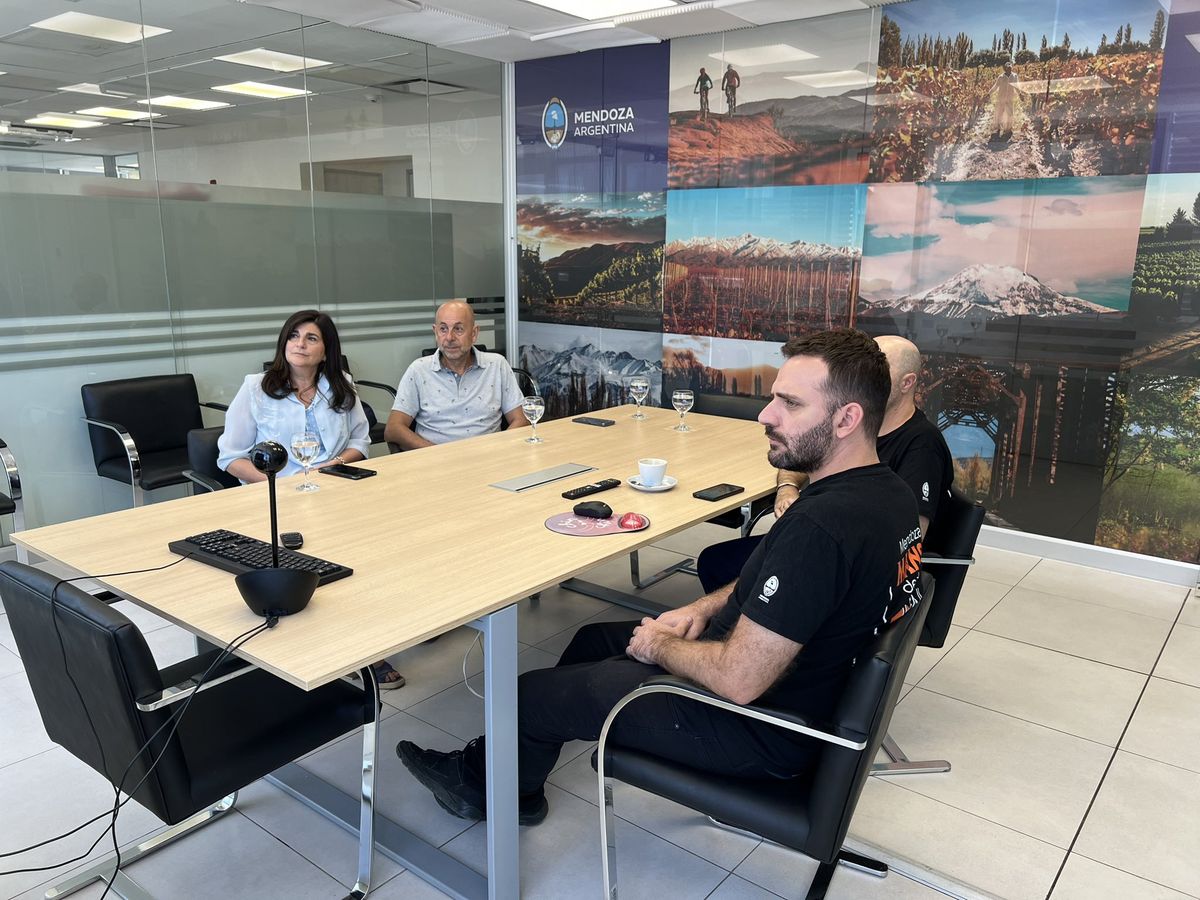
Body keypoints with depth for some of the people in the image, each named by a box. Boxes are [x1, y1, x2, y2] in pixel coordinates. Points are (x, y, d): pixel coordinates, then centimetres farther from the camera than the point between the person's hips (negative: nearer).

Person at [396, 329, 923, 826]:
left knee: (533, 695, 6)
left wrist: (660, 645, -13)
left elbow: (739, 680, -32)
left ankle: (486, 784, 40)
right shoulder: (887, 491, -2)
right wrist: (707, 608, 2)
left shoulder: (820, 527, -35)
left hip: (761, 733, -10)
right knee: (595, 639, 23)